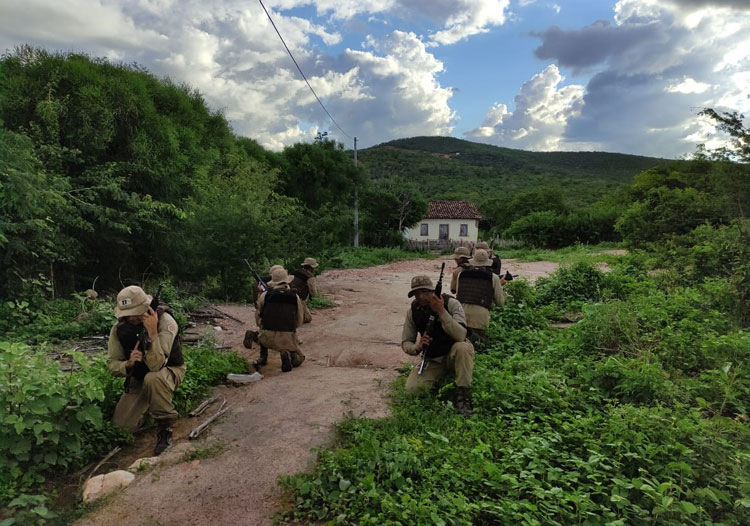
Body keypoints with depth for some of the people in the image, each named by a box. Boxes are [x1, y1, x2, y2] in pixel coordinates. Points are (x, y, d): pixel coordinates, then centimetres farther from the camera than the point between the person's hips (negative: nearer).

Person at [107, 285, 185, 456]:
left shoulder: (164, 321, -29)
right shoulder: (119, 328, -13)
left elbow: (156, 365, -37)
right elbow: (112, 365, -9)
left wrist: (152, 332, -47)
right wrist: (128, 364, -31)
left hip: (170, 370, -4)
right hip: (138, 377, 5)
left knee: (153, 378, -40)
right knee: (123, 425, -8)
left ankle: (165, 428, -17)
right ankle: (147, 405, 25)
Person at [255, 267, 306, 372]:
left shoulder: (265, 295, 2)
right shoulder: (295, 297, 5)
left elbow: (257, 319, 15)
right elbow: (299, 323, 13)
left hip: (268, 338, 1)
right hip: (288, 338, -1)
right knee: (299, 359, 23)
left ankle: (263, 357, 25)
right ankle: (288, 354, -9)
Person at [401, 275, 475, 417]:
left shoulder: (451, 303, -18)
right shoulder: (413, 311, -7)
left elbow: (461, 336, -33)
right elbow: (405, 342, -2)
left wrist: (441, 312, -39)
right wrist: (417, 347, -25)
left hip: (455, 355, -3)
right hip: (433, 361, 3)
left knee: (462, 347, -37)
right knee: (412, 389, -19)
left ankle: (463, 398, -22)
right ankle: (440, 380, 12)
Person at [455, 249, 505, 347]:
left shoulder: (462, 274, 13)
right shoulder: (493, 277, 7)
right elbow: (500, 303, 12)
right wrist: (500, 285, 30)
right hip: (480, 316, -2)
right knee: (481, 338, 17)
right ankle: (475, 338, -15)